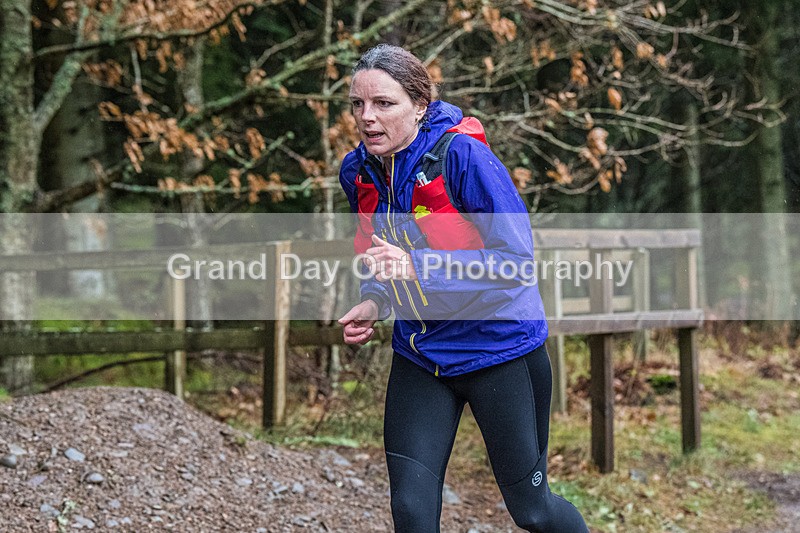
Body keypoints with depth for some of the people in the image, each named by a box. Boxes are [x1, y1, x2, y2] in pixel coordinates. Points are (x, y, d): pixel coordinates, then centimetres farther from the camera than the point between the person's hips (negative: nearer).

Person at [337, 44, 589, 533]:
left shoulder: (462, 154, -22)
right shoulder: (358, 171, -3)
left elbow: (517, 258, -24)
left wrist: (417, 268, -31)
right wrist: (375, 303, -3)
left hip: (498, 347, -5)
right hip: (419, 357, 5)